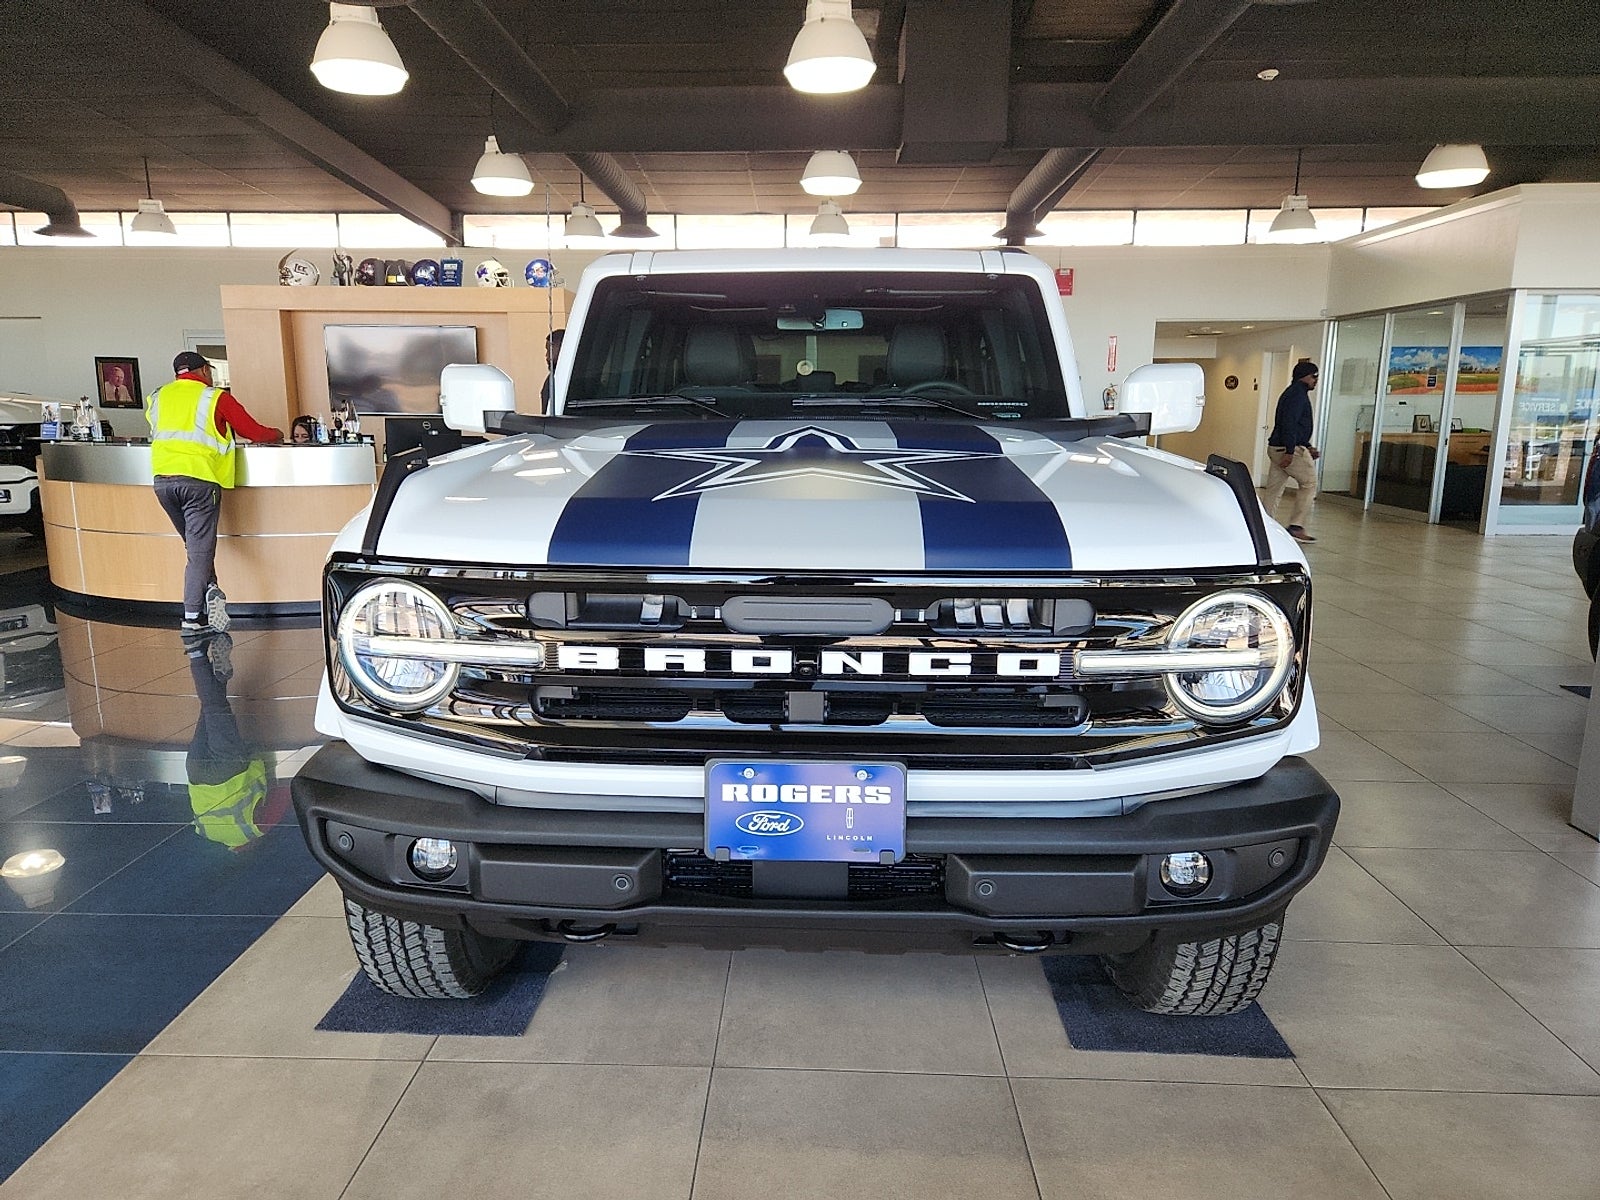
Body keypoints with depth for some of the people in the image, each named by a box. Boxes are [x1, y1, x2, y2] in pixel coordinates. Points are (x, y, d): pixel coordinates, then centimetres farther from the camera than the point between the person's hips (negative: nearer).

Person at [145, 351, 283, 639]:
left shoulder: (157, 397, 17)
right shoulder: (216, 397, 4)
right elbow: (253, 432, 6)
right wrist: (277, 434, 25)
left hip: (162, 479, 5)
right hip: (199, 479, -5)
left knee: (194, 544, 21)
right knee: (200, 551, -2)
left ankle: (209, 589, 3)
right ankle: (192, 619, -3)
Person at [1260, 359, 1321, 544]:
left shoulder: (1292, 393, 22)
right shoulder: (1298, 393, -11)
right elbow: (1289, 423, -22)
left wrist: (1308, 447, 24)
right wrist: (1290, 451, -26)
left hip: (1276, 448, 10)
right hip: (1289, 449, -10)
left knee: (1274, 488, 8)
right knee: (1309, 482, -1)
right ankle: (1296, 526, -3)